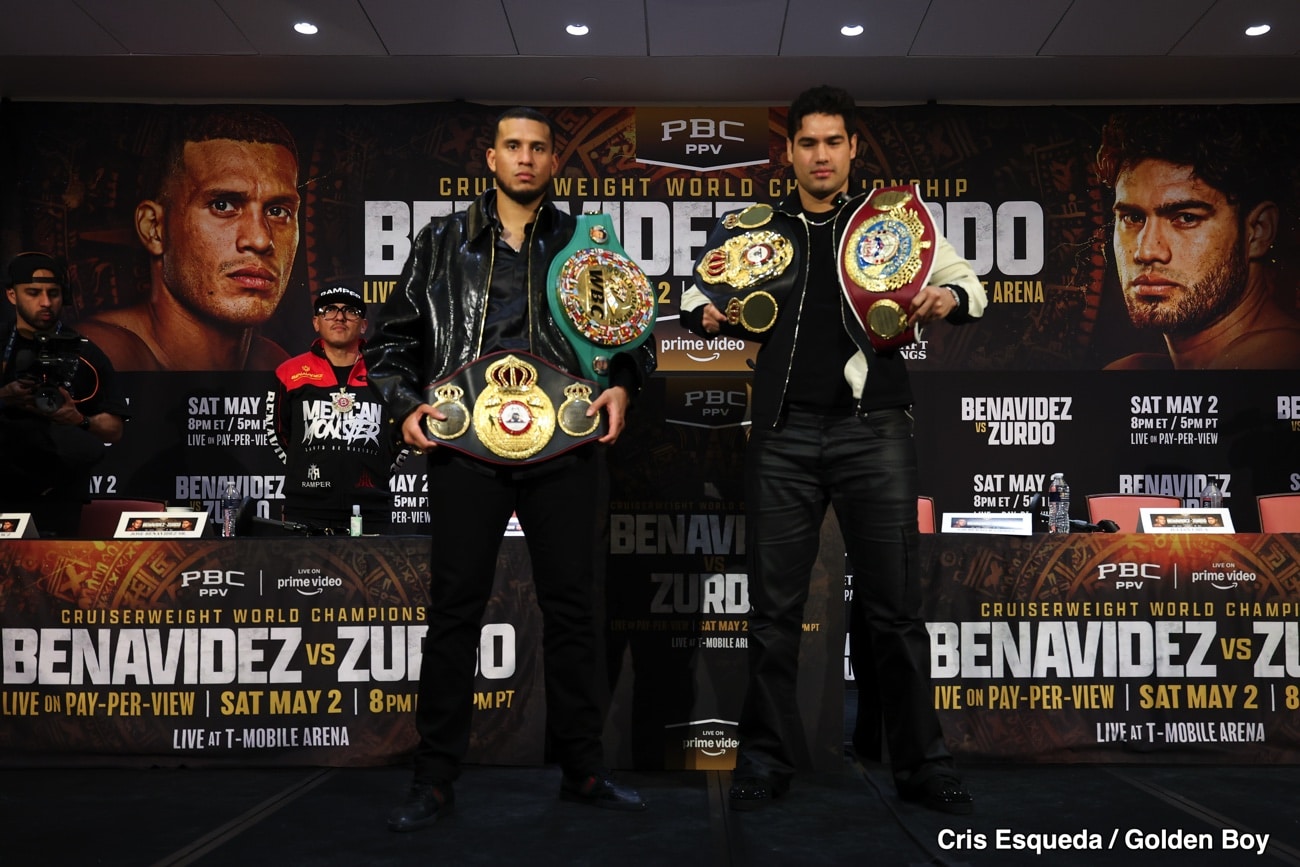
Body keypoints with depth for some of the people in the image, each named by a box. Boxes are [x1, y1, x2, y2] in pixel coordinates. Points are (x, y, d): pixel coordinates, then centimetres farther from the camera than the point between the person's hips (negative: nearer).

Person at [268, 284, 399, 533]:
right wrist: (304, 471, 13)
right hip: (305, 512, 0)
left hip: (371, 512, 0)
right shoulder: (291, 374, 5)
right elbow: (276, 431, 16)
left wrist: (382, 470, 10)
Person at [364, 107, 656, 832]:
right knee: (455, 609, 1)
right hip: (465, 444, -1)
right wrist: (406, 403, -2)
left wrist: (623, 385, 0)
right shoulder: (445, 241, 12)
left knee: (573, 606, 5)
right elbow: (394, 335, 14)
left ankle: (584, 769, 19)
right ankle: (436, 780, 12)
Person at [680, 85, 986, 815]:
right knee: (775, 608, 5)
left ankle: (922, 763, 14)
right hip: (784, 434, 2)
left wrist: (948, 298, -10)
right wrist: (706, 314, 0)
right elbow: (702, 292, 24)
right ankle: (767, 761, 17)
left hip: (875, 432, -1)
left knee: (896, 607, 1)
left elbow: (968, 283, 14)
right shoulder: (758, 230, 15)